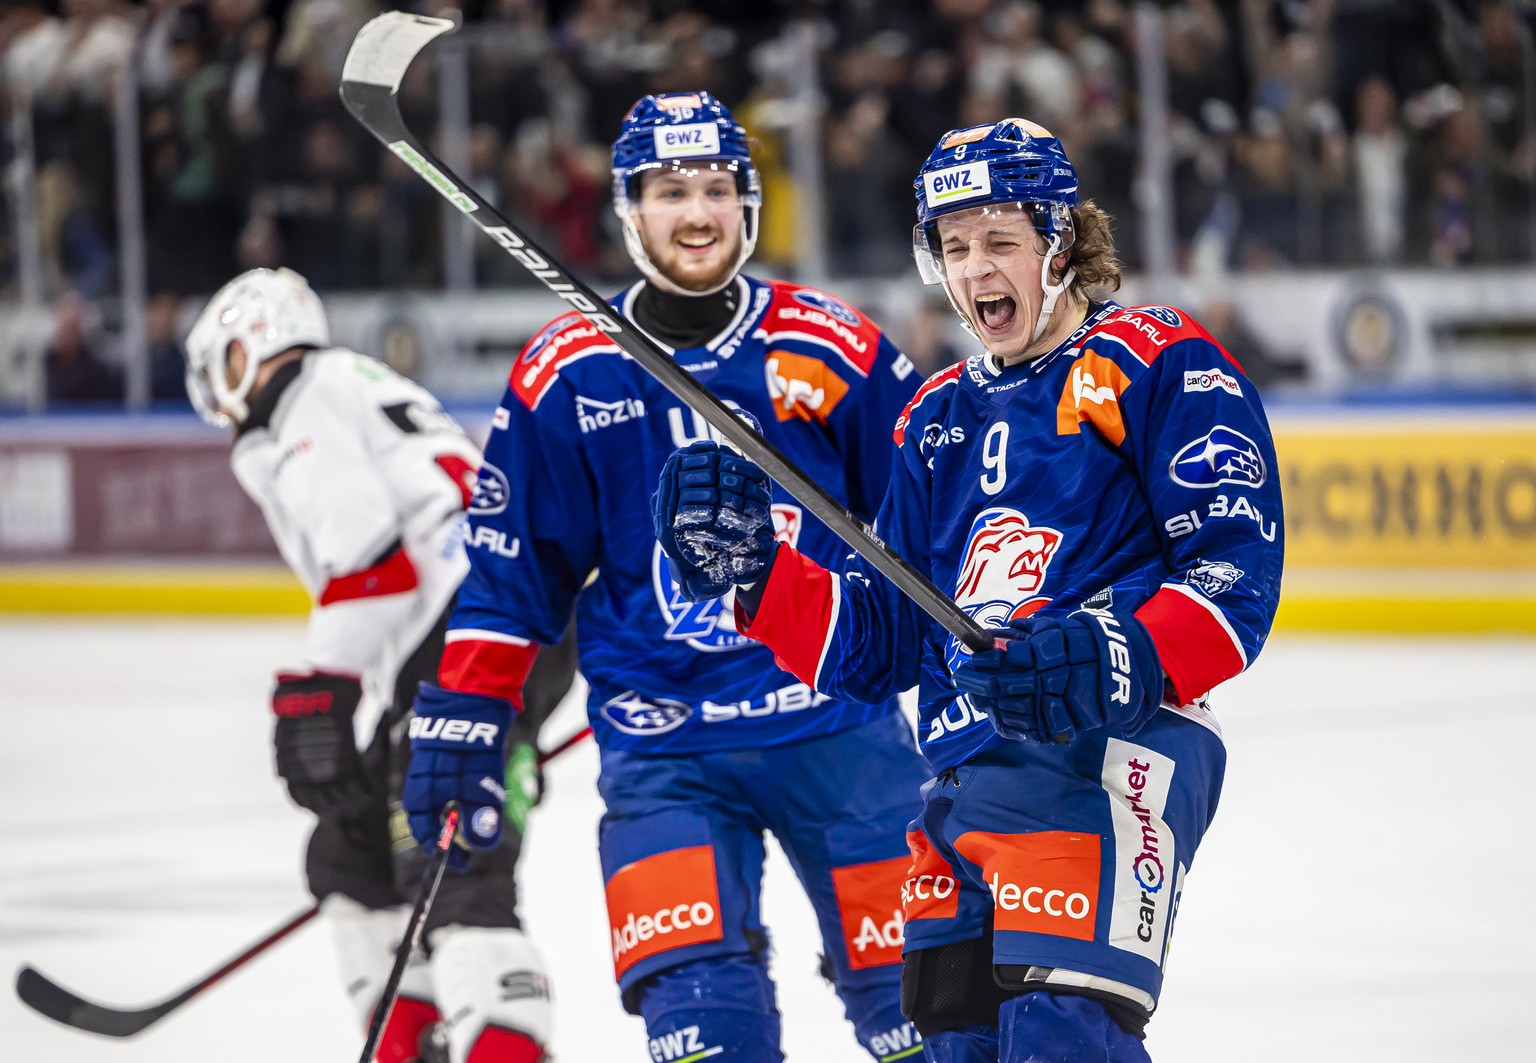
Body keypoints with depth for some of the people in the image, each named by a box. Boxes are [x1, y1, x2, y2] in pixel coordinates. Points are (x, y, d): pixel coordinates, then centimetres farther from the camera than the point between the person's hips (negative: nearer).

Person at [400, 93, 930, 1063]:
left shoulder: (833, 348, 2)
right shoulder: (568, 375, 3)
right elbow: (510, 570, 7)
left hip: (841, 725, 0)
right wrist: (460, 720, 3)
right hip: (663, 752, 0)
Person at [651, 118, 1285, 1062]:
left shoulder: (1158, 364, 2)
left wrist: (1123, 661, -26)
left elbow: (1238, 569, -9)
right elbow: (875, 644, 22)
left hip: (1104, 754, -8)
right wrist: (752, 566, 6)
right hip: (963, 787, 8)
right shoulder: (940, 418, 24)